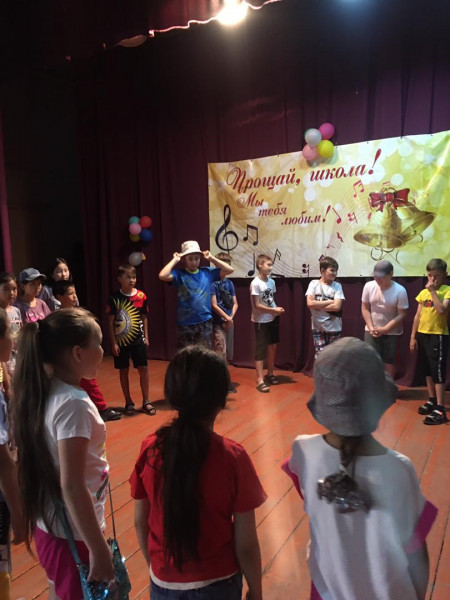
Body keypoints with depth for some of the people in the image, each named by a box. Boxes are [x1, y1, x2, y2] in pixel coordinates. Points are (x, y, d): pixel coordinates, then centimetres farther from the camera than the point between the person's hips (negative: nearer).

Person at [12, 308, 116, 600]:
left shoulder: (44, 392, -2)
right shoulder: (73, 404, -28)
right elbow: (72, 486, -28)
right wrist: (99, 550, -22)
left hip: (49, 523, 8)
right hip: (74, 532, -8)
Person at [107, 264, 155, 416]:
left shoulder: (141, 296, -3)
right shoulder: (114, 298, -8)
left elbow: (144, 318, 6)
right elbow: (110, 321, -5)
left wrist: (146, 337, 5)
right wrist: (113, 342, -7)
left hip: (138, 339, 1)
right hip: (121, 340, -1)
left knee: (143, 369, 0)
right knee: (123, 371, 8)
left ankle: (146, 402, 13)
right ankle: (129, 403, 21)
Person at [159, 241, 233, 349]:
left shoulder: (207, 272, 5)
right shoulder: (179, 274, -5)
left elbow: (229, 270, 5)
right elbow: (162, 276, -23)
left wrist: (211, 258, 2)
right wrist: (175, 260, -11)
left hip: (205, 322, 3)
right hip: (185, 323, -2)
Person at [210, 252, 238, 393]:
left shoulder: (229, 283, 10)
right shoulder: (213, 282, -9)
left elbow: (235, 304, 11)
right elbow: (214, 305, -13)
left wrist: (231, 318, -5)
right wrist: (227, 318, -9)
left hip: (229, 322, 7)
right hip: (218, 322, -6)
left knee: (228, 354, 11)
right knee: (220, 353, -10)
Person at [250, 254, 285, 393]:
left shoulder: (271, 282, 5)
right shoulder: (255, 283, -16)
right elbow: (257, 305, -17)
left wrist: (277, 310, -6)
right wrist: (274, 310, -17)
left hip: (272, 319, 7)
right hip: (260, 321, -7)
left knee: (273, 346, 15)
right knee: (261, 349, -3)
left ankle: (270, 374, 32)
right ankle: (260, 381, 3)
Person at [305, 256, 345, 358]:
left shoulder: (337, 286, -3)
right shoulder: (314, 283, -3)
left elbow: (337, 306, -14)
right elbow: (310, 303, -15)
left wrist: (318, 305, -12)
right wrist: (330, 301, -13)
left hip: (334, 328, 0)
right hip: (318, 328, 0)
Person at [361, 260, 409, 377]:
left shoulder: (400, 291, -16)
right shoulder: (369, 286, -8)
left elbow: (402, 314, -14)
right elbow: (365, 308, -1)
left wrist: (385, 329, -18)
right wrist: (371, 327, -11)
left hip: (392, 333, -1)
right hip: (371, 331, 2)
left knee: (389, 362, 9)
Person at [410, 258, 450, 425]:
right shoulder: (423, 292, 9)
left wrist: (433, 291, -19)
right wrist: (413, 337, 10)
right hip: (423, 335, 6)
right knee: (428, 370, 16)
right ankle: (432, 400, 29)